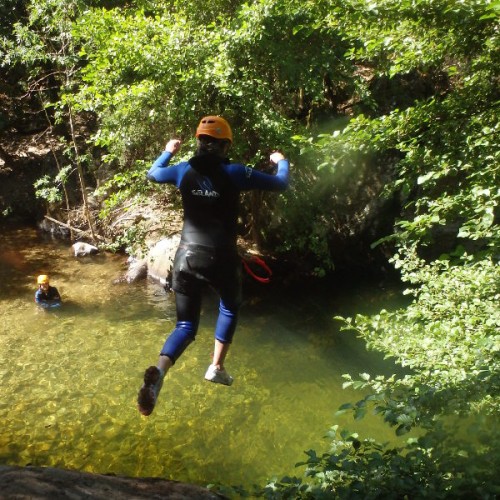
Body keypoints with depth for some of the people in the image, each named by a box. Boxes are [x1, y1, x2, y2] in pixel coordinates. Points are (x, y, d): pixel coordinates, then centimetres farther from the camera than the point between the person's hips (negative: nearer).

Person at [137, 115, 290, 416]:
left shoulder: (184, 171, 2)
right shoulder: (235, 173, -7)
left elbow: (152, 174, 23)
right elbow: (281, 185, 3)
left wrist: (168, 152, 41)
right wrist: (282, 162, 24)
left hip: (187, 256, 3)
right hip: (221, 259, -2)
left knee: (186, 325, 10)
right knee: (230, 307, 29)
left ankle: (159, 371, -18)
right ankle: (217, 367, 25)